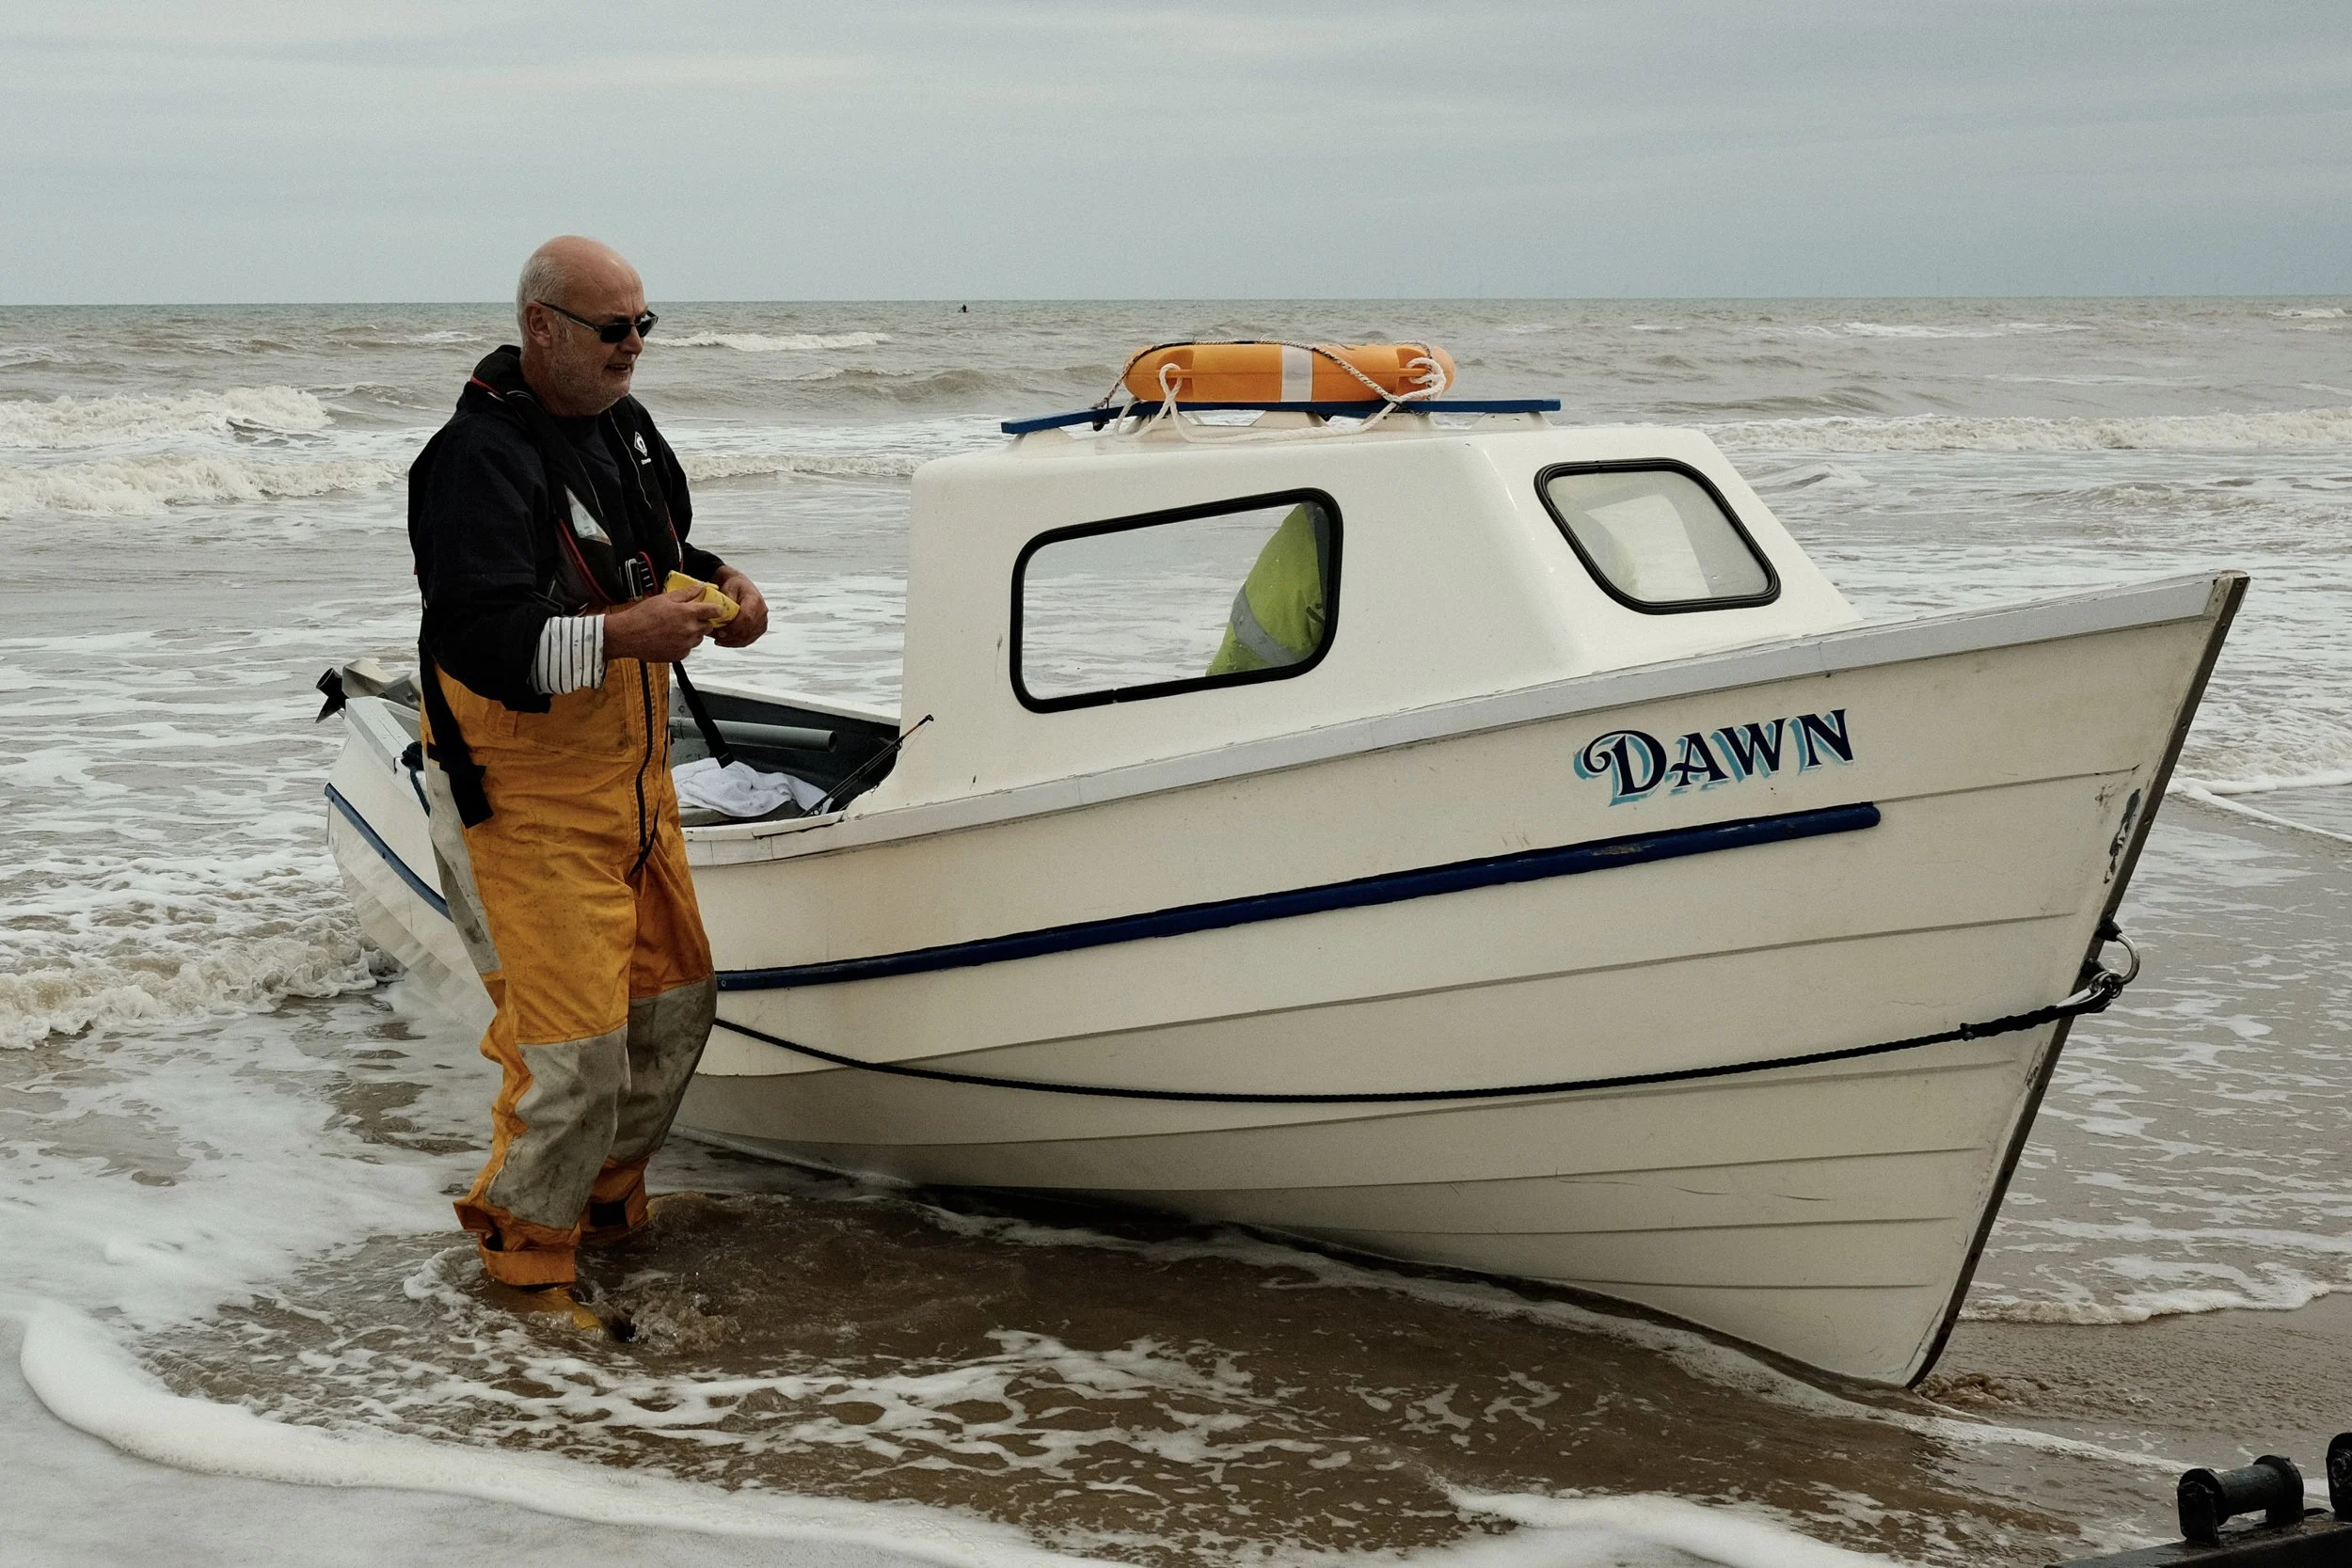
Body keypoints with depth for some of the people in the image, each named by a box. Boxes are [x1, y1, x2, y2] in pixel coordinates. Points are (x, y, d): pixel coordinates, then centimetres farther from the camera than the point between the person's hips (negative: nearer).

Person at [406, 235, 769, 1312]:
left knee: (673, 998, 18)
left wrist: (718, 583, 3)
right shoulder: (480, 458, -20)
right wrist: (625, 635, -35)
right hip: (523, 794, -9)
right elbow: (481, 641, -29)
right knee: (573, 1040, -10)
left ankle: (606, 1198, 36)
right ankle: (522, 1250, 9)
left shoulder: (622, 424, 8)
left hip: (631, 772, 9)